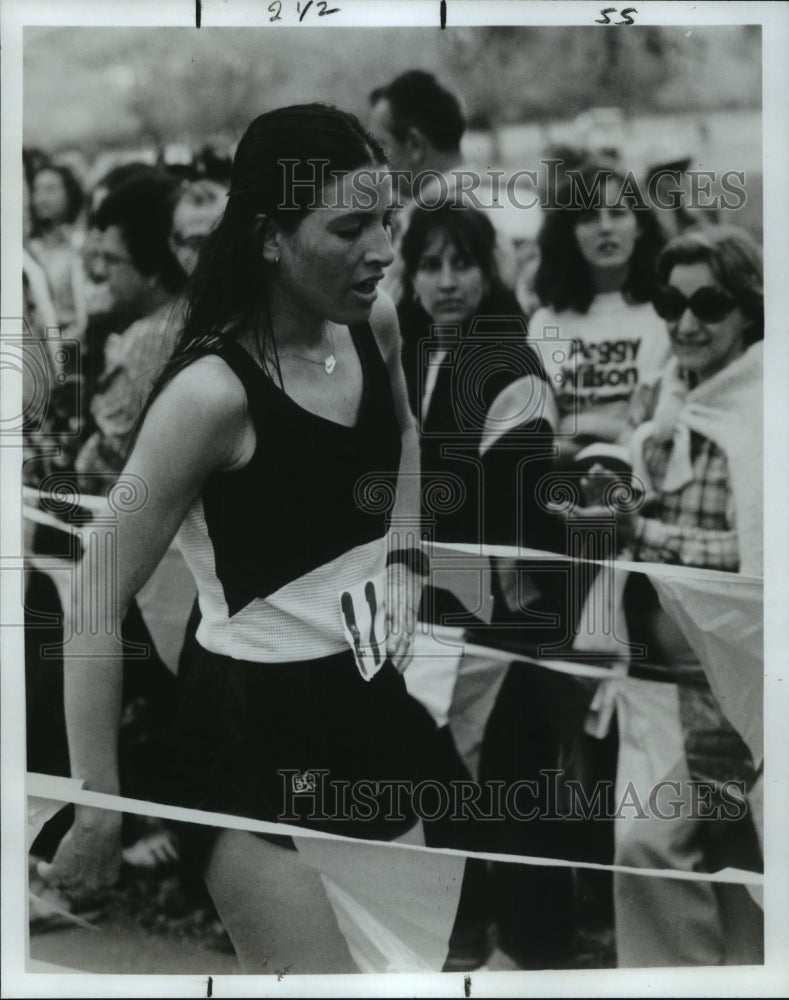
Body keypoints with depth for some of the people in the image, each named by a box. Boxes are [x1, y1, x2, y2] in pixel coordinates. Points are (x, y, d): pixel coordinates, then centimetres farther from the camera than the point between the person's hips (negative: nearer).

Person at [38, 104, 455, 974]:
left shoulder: (375, 324, -2)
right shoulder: (215, 392, -23)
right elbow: (94, 605, -20)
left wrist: (404, 553, 7)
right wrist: (99, 809, -18)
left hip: (370, 698, 7)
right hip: (250, 725, -7)